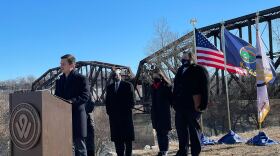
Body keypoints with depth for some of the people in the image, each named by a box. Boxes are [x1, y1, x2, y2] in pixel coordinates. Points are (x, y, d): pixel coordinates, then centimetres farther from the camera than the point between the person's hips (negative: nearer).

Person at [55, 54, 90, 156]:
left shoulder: (81, 79, -2)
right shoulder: (59, 81, 18)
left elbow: (85, 96, -13)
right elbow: (56, 97, 20)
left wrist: (72, 101, -27)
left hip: (77, 116, -6)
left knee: (79, 146, 0)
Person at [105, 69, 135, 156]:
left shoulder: (128, 85, 4)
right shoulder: (110, 87, 16)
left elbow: (132, 100, 0)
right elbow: (107, 101, 15)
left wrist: (128, 110, -8)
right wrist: (109, 111, 3)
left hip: (125, 116, -3)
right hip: (114, 117, 3)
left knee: (127, 138, -1)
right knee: (117, 138, 2)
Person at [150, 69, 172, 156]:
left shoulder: (166, 86, -6)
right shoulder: (153, 87, 10)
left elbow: (171, 99, -5)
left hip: (164, 113, -6)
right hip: (155, 113, 6)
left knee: (164, 132, -4)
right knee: (158, 132, 8)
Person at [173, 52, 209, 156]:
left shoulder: (199, 70, -1)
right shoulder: (180, 71, 18)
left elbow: (202, 89, -9)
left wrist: (197, 105, -16)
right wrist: (175, 103, 10)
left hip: (192, 106, -6)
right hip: (180, 106, 6)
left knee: (193, 129, 0)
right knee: (181, 129, 9)